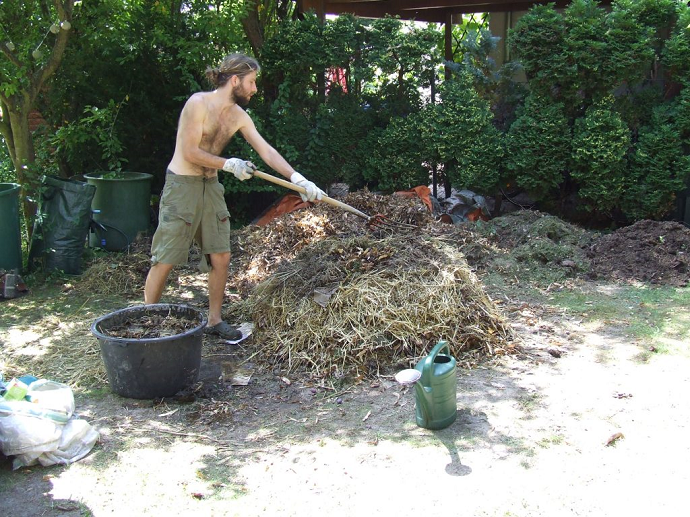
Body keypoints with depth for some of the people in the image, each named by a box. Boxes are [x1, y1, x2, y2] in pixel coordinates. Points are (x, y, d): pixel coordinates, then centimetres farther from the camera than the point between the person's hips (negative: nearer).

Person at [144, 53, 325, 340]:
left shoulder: (239, 116, 5)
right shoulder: (199, 103, -16)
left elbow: (266, 150, 3)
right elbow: (190, 152, -18)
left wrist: (298, 179, -6)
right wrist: (228, 164, -14)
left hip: (211, 187, 7)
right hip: (182, 186, -7)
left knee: (221, 256, 6)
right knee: (165, 260, -4)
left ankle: (214, 320, 20)